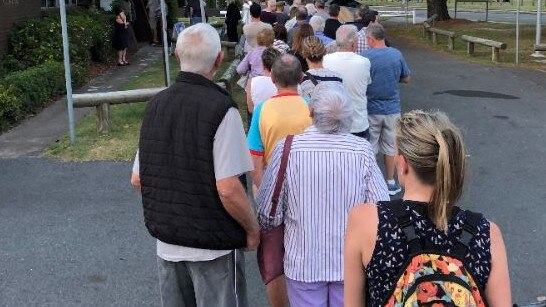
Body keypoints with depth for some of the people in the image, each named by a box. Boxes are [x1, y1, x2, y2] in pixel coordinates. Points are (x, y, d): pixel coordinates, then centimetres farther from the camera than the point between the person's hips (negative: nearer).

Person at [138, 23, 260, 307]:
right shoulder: (220, 109, -18)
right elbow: (228, 189, -23)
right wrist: (252, 229, -7)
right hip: (213, 243, -6)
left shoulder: (156, 105, 1)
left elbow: (139, 179, 7)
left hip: (166, 240, 6)